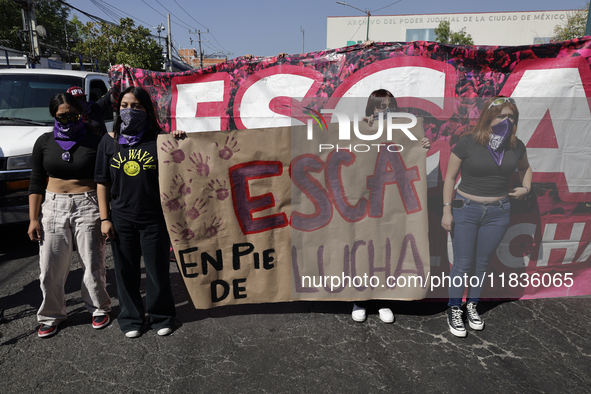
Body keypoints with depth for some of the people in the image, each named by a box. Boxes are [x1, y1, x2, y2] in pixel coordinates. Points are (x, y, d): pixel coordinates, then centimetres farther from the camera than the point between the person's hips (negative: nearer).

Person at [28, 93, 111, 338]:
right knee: (50, 267, 7)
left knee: (93, 263, 5)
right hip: (54, 207, 3)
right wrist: (33, 218, 4)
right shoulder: (44, 142, 6)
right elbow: (36, 183, 9)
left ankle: (99, 309, 26)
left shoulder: (95, 142, -3)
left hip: (88, 207, -3)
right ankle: (51, 316, 27)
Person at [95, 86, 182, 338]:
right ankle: (131, 318, 33)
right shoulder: (110, 141, 5)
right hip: (121, 218, 2)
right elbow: (102, 183, 7)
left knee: (158, 269, 8)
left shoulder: (158, 139, -2)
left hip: (154, 218, -2)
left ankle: (161, 316, 30)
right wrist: (104, 218, 2)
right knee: (126, 271, 12)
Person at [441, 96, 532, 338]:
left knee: (482, 263, 14)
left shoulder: (516, 146, 2)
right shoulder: (467, 143, -12)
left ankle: (472, 307, 32)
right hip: (465, 210, -4)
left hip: (498, 212, 4)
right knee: (462, 264, 1)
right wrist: (447, 210, -11)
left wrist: (526, 187, 5)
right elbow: (450, 176, -7)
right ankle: (454, 311, 17)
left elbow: (525, 167, 23)